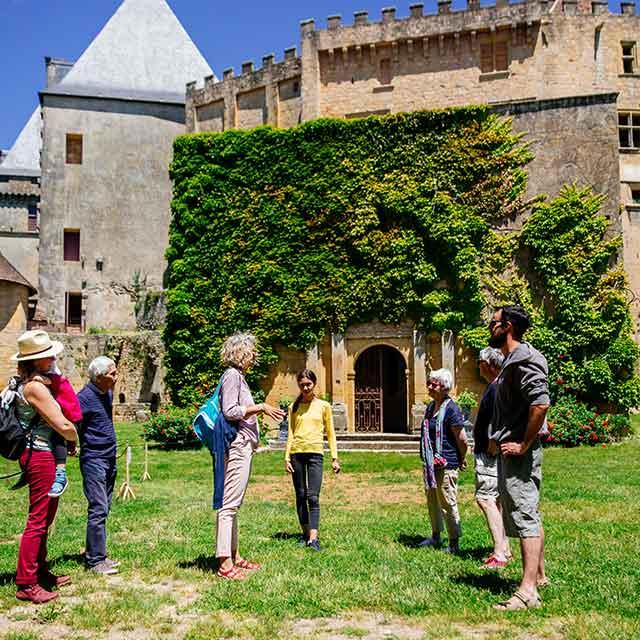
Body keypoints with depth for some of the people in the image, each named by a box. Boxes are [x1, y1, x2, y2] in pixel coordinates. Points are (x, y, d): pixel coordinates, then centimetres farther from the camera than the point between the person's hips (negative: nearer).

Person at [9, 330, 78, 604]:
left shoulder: (26, 382, 11)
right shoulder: (35, 386, -19)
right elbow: (63, 426, -19)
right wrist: (74, 438, 0)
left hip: (39, 454, 10)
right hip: (40, 455, -10)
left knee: (44, 517, 19)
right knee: (38, 520, -3)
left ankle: (40, 572, 30)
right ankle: (26, 584, 5)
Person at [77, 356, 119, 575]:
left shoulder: (108, 393, 11)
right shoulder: (85, 397, -16)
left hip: (109, 459, 8)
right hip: (93, 459, -8)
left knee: (104, 509, 12)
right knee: (98, 510, -8)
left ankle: (97, 554, 20)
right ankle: (94, 561, -2)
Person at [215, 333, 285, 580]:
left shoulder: (239, 376, 20)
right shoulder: (232, 375, -10)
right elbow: (230, 411, -18)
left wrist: (261, 410, 16)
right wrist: (260, 407, -13)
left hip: (243, 447, 10)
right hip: (237, 446, -10)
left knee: (233, 504, 13)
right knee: (229, 504, -9)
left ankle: (234, 555, 21)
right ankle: (225, 564, -8)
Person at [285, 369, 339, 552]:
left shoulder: (324, 406, 6)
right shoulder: (294, 407, 11)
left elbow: (330, 433, 8)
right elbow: (290, 433, 10)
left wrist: (334, 458, 2)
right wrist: (287, 457, 2)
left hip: (315, 453, -2)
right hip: (297, 453, 3)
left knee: (313, 496, -11)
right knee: (300, 496, 7)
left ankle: (313, 538, -16)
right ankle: (305, 533, 16)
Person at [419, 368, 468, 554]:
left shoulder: (451, 409, -17)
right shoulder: (430, 407, 9)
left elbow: (462, 440, -14)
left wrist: (461, 461, -1)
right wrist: (427, 460, 19)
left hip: (446, 465, -9)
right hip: (430, 463, 9)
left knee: (448, 504, -1)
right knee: (432, 502, 19)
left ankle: (454, 544, 10)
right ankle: (435, 537, 34)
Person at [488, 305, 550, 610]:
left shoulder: (524, 359, -16)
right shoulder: (512, 360, 17)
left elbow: (540, 403, -28)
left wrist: (524, 444, -22)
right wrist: (499, 439, 17)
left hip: (519, 451, -11)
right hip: (510, 450, 11)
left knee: (525, 515, -10)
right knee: (528, 514, 19)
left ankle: (528, 591, -9)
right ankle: (539, 576, 32)